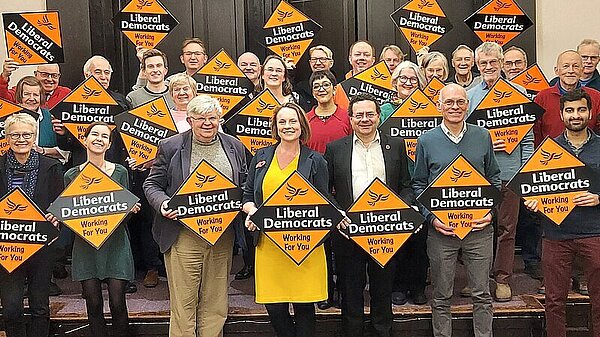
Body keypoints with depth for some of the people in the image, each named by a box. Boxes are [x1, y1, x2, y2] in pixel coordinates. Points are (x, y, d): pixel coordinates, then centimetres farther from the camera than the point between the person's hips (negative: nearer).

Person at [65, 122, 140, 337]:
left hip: (116, 244, -1)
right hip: (85, 244, 1)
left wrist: (132, 209, -12)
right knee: (93, 304, 5)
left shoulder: (120, 172, 3)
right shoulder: (72, 175, 5)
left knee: (117, 303, -2)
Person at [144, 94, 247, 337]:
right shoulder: (170, 147, 0)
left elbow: (244, 185, 18)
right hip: (184, 236, -3)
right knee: (183, 302, 3)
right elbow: (152, 184, 4)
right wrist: (162, 204, -15)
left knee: (215, 302, 13)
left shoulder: (234, 146, 10)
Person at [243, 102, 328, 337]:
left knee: (304, 305, 3)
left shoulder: (315, 161, 4)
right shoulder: (261, 157, 11)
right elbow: (247, 195, 15)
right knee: (274, 307, 2)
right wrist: (251, 210, -6)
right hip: (269, 243, 2)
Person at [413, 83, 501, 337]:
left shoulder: (483, 137, 5)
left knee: (482, 294, 11)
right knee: (441, 296, 10)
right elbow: (418, 184, 3)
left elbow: (494, 178, 11)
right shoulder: (426, 141, 0)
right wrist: (431, 217, -9)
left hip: (479, 227, 1)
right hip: (441, 229, -1)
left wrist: (491, 211, -3)